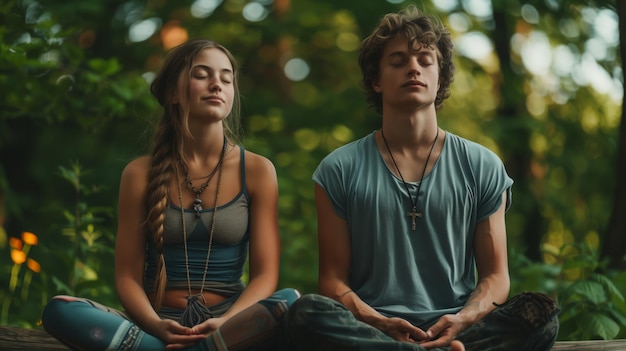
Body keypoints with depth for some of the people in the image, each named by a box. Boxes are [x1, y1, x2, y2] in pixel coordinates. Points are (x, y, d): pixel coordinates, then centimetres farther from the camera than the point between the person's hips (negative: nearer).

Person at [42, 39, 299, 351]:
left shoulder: (257, 170, 4)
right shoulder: (140, 173, 5)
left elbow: (265, 275, 0)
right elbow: (128, 275, 2)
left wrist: (225, 324, -21)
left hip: (230, 321, 0)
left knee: (291, 304, -34)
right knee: (60, 311, -28)